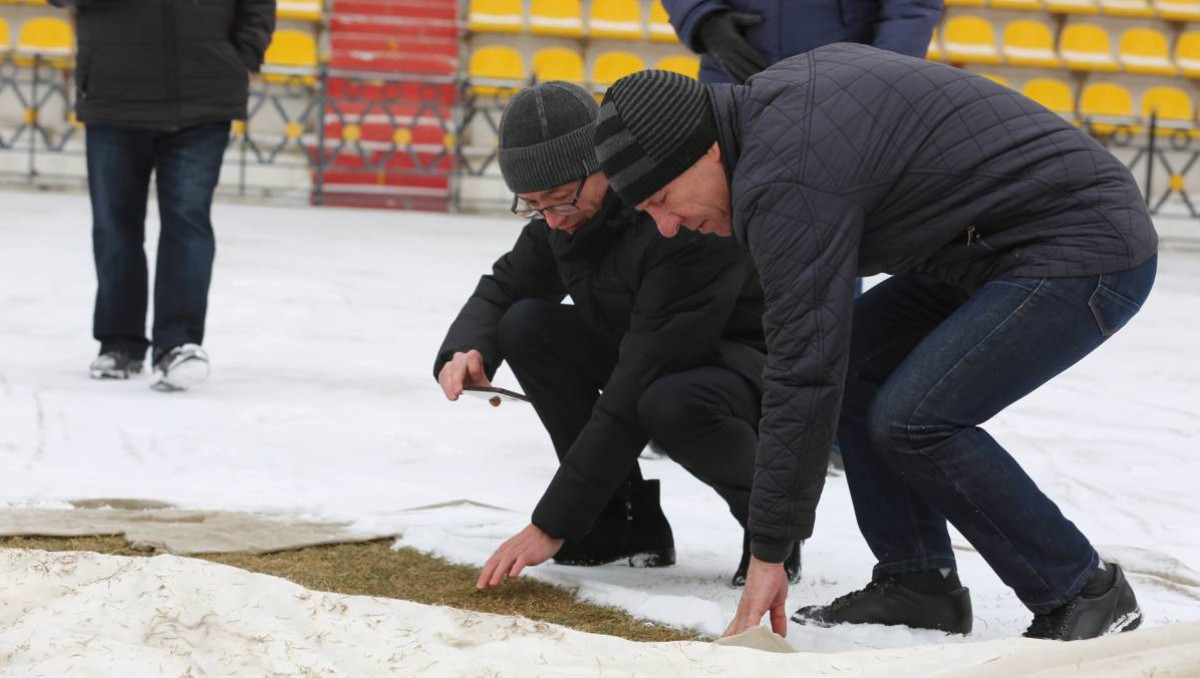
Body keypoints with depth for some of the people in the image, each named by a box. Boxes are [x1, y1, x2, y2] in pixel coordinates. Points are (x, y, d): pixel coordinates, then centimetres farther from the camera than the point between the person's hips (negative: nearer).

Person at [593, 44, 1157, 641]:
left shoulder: (787, 179, -22)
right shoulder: (783, 88, 8)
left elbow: (804, 370, -24)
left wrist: (768, 553, -20)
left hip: (1089, 254, -11)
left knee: (914, 418, -19)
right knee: (858, 353, 8)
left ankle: (1084, 593, -5)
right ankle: (917, 581, 10)